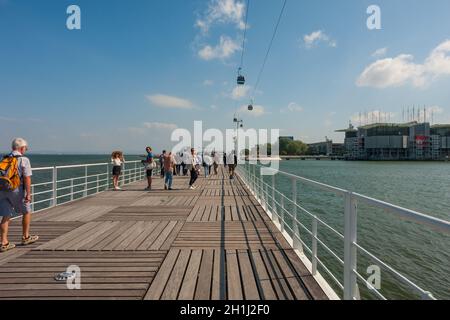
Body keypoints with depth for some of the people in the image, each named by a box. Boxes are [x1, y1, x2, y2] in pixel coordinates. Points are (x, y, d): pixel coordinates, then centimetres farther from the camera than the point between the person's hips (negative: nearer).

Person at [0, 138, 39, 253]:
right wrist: (28, 194, -14)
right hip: (16, 190, -6)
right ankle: (25, 237, 23)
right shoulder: (24, 160, -7)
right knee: (26, 212, 13)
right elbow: (27, 178, -15)